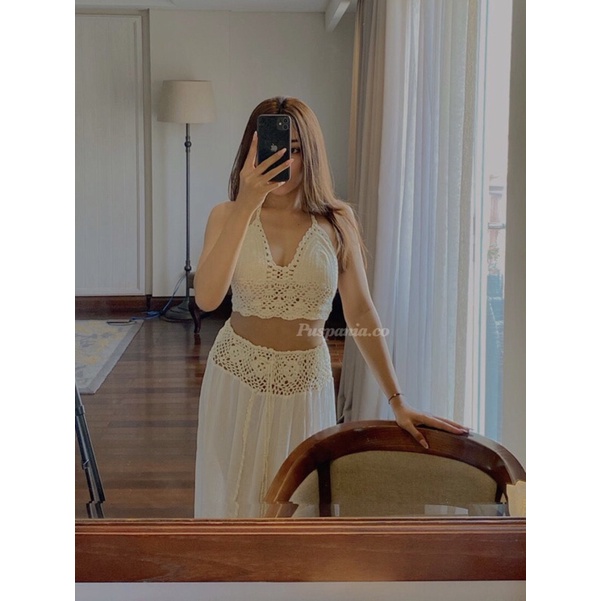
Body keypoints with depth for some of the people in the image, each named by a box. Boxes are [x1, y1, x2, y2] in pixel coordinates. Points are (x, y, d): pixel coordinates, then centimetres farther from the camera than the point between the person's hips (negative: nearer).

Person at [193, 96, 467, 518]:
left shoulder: (337, 221, -6)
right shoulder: (228, 216, -7)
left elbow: (361, 313, -3)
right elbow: (207, 297, -24)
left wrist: (398, 401, -6)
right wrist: (245, 207, -30)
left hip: (306, 385, 0)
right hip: (237, 378, 0)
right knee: (234, 497, 15)